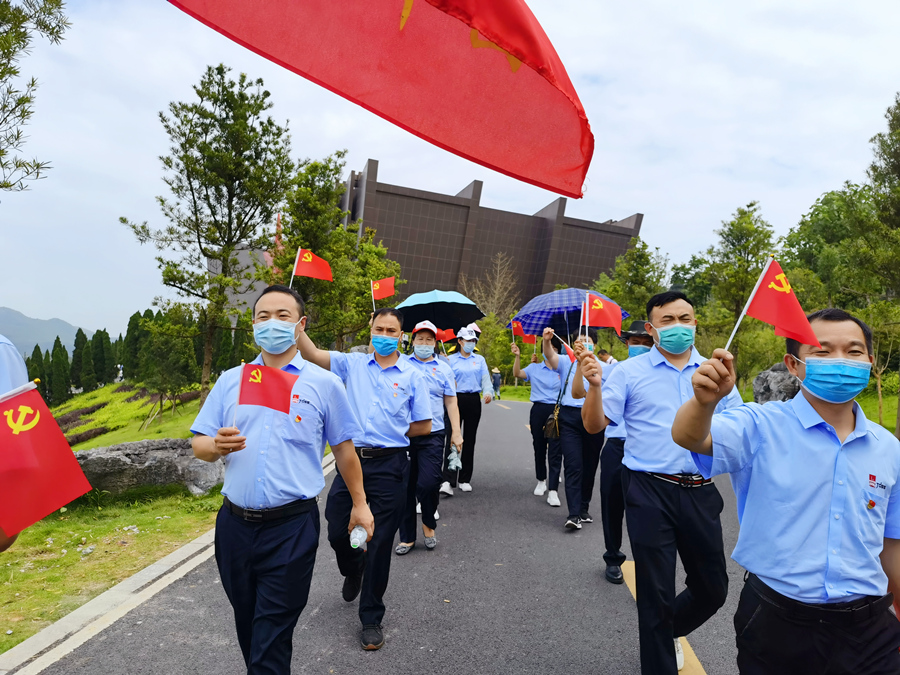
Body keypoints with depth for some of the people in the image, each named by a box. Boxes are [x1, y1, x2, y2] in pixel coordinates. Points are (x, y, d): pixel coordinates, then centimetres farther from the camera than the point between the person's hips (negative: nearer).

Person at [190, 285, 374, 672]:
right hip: (234, 523, 4)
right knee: (247, 627, 21)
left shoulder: (324, 385, -1)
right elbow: (198, 446, 6)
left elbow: (343, 450, 5)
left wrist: (359, 504, 7)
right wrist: (217, 445, -16)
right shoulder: (230, 380, 6)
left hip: (291, 527, -4)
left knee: (270, 639, 1)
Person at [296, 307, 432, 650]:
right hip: (351, 460, 2)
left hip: (389, 467, -2)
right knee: (337, 532, 9)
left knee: (379, 544, 5)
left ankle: (371, 619, 24)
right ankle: (353, 570, 46)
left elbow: (424, 426, 5)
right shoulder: (353, 364, 7)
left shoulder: (412, 375, 2)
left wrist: (391, 433, 0)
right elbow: (313, 354, -6)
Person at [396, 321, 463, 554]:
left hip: (432, 435, 0)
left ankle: (429, 524, 19)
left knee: (427, 483, -10)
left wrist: (456, 432, 3)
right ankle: (407, 537, 21)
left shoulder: (444, 369, 10)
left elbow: (451, 402, 10)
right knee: (406, 486, 7)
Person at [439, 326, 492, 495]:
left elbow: (485, 378, 4)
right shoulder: (451, 359, 5)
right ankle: (448, 481, -17)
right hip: (456, 400, -3)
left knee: (469, 440, 8)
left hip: (474, 401, 3)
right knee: (452, 438, -12)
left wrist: (488, 392, -16)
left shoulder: (480, 359, 13)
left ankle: (465, 480, 18)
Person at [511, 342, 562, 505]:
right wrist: (518, 356, -21)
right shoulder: (534, 368, 5)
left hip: (557, 412, -1)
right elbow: (517, 374, -9)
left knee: (555, 451, -6)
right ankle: (541, 481, 32)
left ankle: (553, 491, -7)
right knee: (539, 448, 13)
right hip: (539, 410, 1)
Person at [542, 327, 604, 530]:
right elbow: (550, 355, -13)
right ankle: (574, 514, -11)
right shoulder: (566, 362, 8)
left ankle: (583, 509, 24)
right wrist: (546, 340, -31)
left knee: (590, 466, 10)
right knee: (573, 465, -10)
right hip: (570, 418, -2)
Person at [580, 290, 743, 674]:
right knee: (656, 594, 6)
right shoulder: (630, 372, 0)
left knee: (713, 589, 16)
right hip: (649, 492, -3)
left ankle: (669, 631, 46)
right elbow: (594, 425, -4)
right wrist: (594, 386, -22)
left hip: (701, 493, 4)